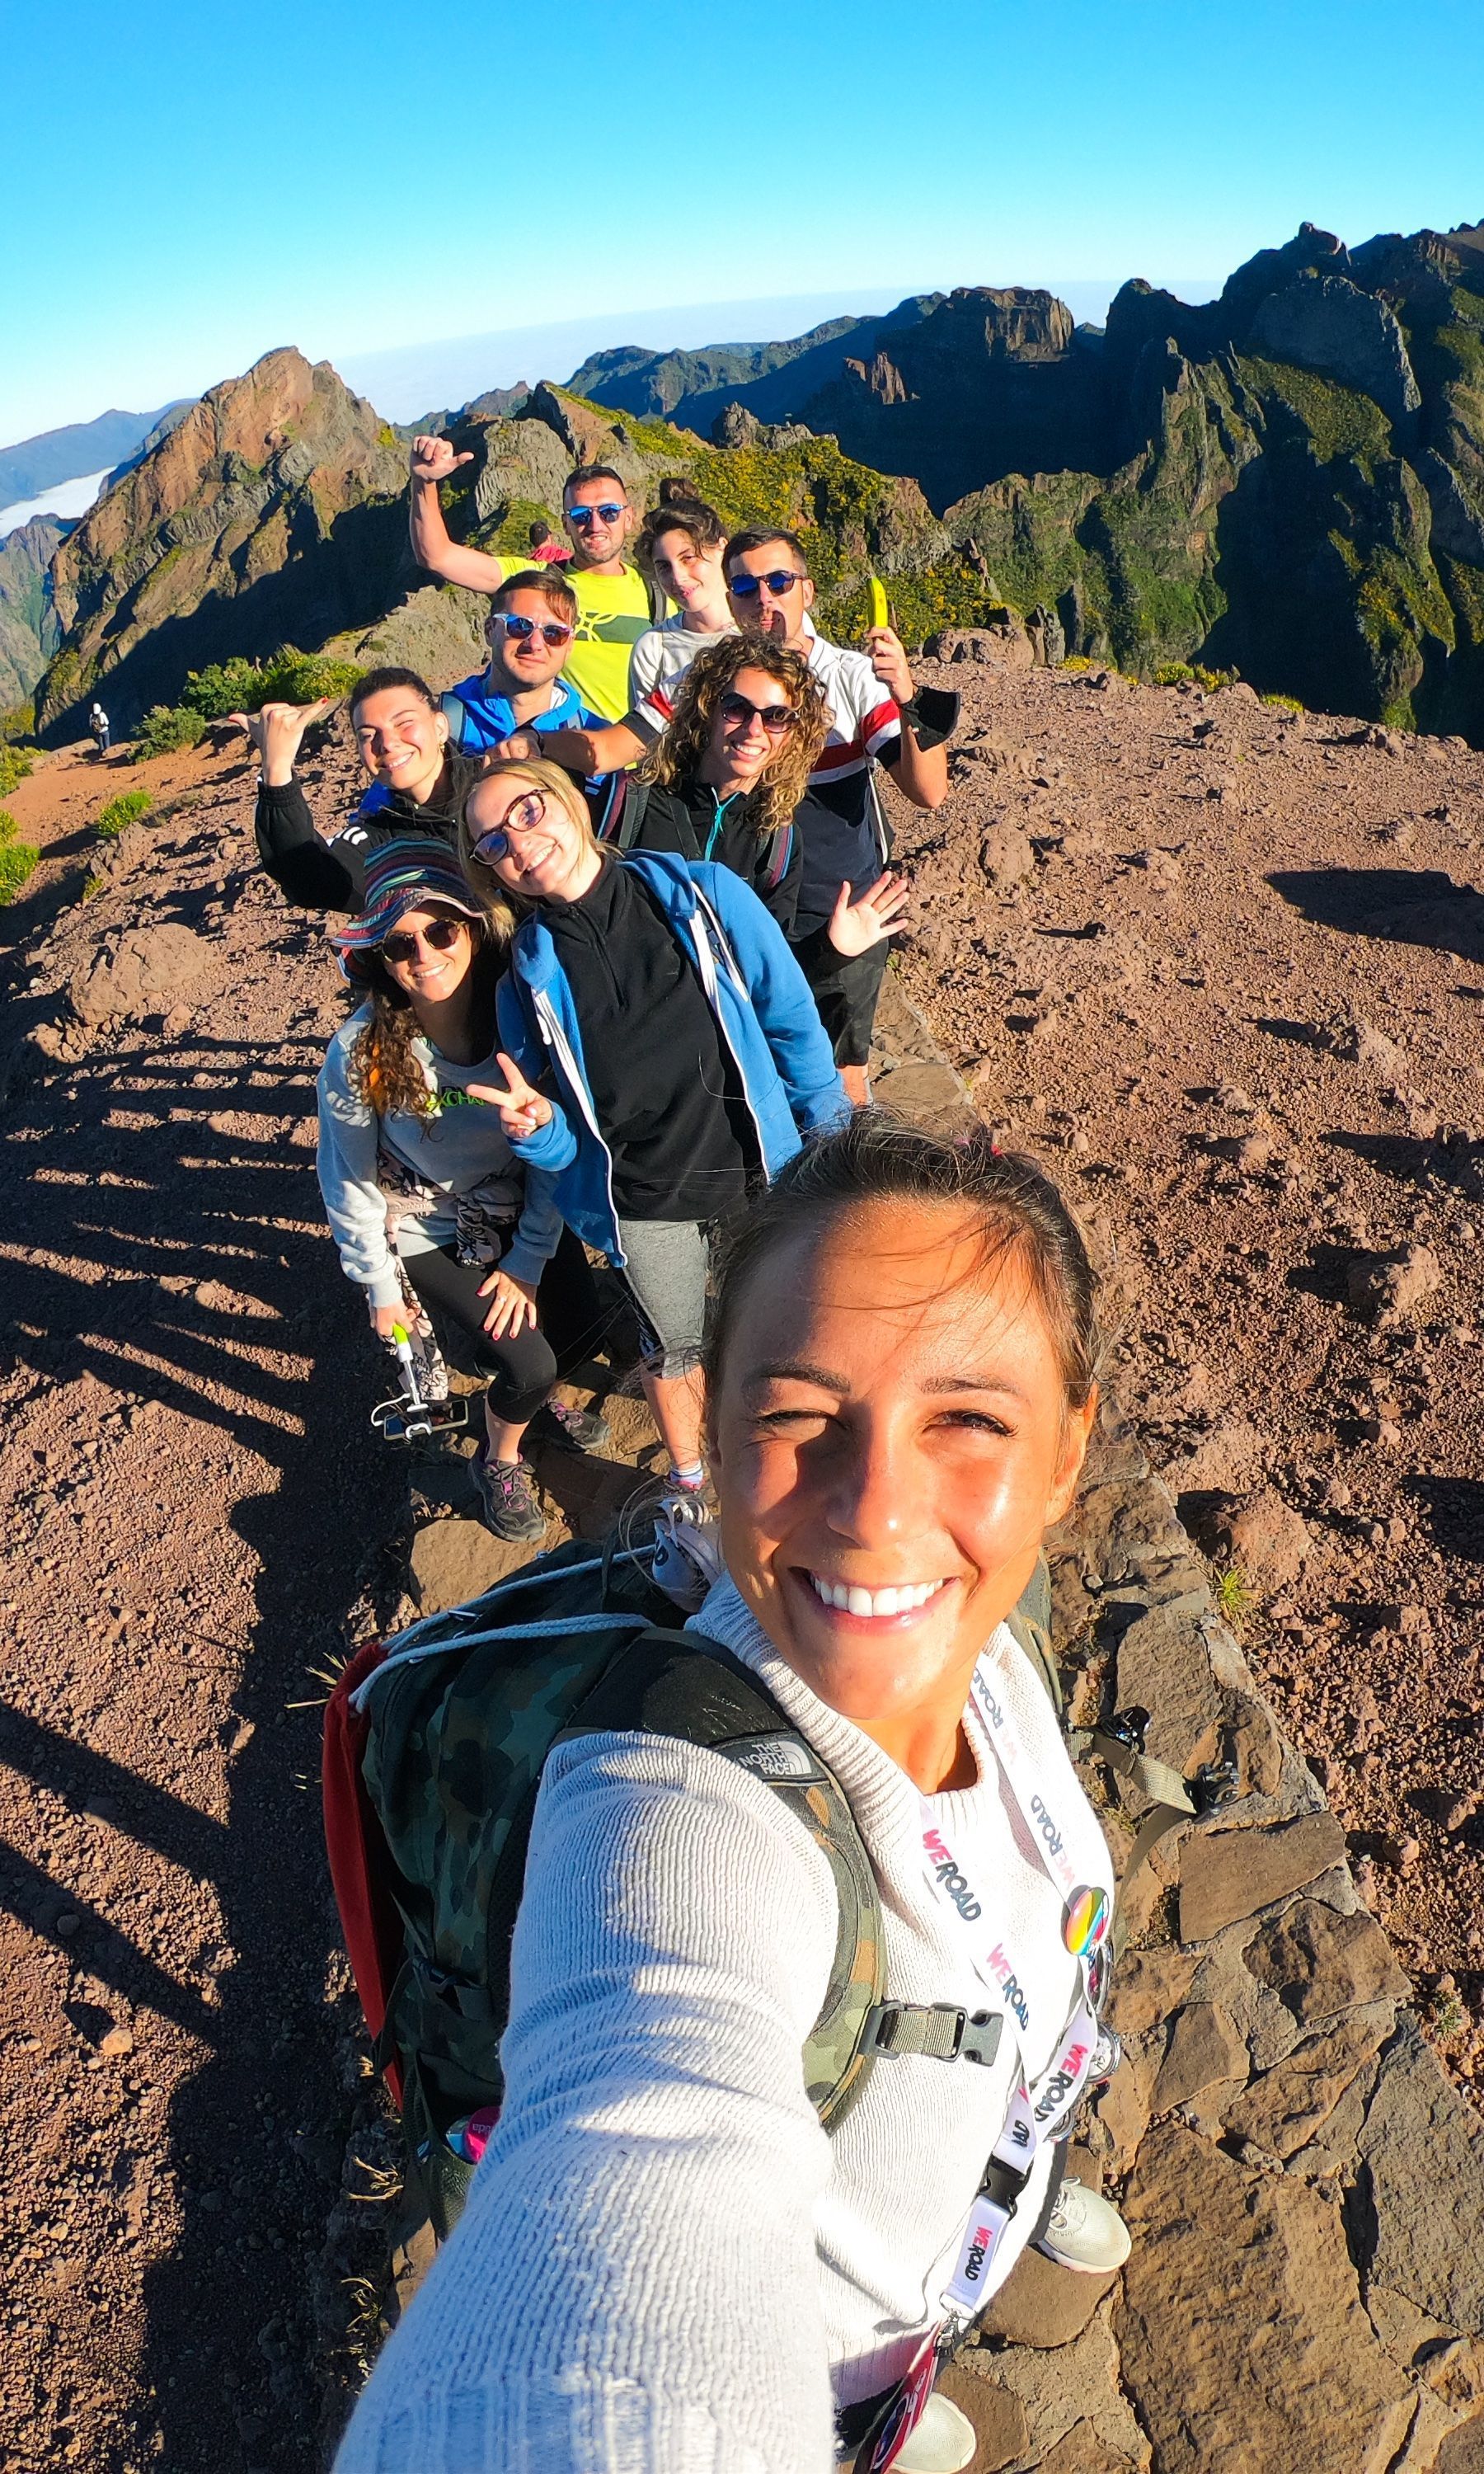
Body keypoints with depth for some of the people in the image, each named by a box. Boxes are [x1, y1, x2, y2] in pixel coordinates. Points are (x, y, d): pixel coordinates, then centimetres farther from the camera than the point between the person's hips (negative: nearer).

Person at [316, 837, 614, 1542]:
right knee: (528, 1361, -11)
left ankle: (535, 1399, 38)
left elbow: (553, 1150, -11)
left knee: (582, 1323, 1)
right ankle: (499, 1462, 24)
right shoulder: (360, 1051, -26)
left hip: (520, 1213, 3)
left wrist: (530, 1258, -10)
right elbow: (350, 1179, -13)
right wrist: (380, 1286, -6)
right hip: (426, 1235, -3)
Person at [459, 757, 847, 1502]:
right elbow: (563, 1138, -4)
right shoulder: (527, 977, -10)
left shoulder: (705, 895, -15)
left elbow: (790, 1019, -5)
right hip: (640, 1205, 1)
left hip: (756, 1171, 0)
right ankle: (687, 1481, 50)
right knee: (674, 1350, 20)